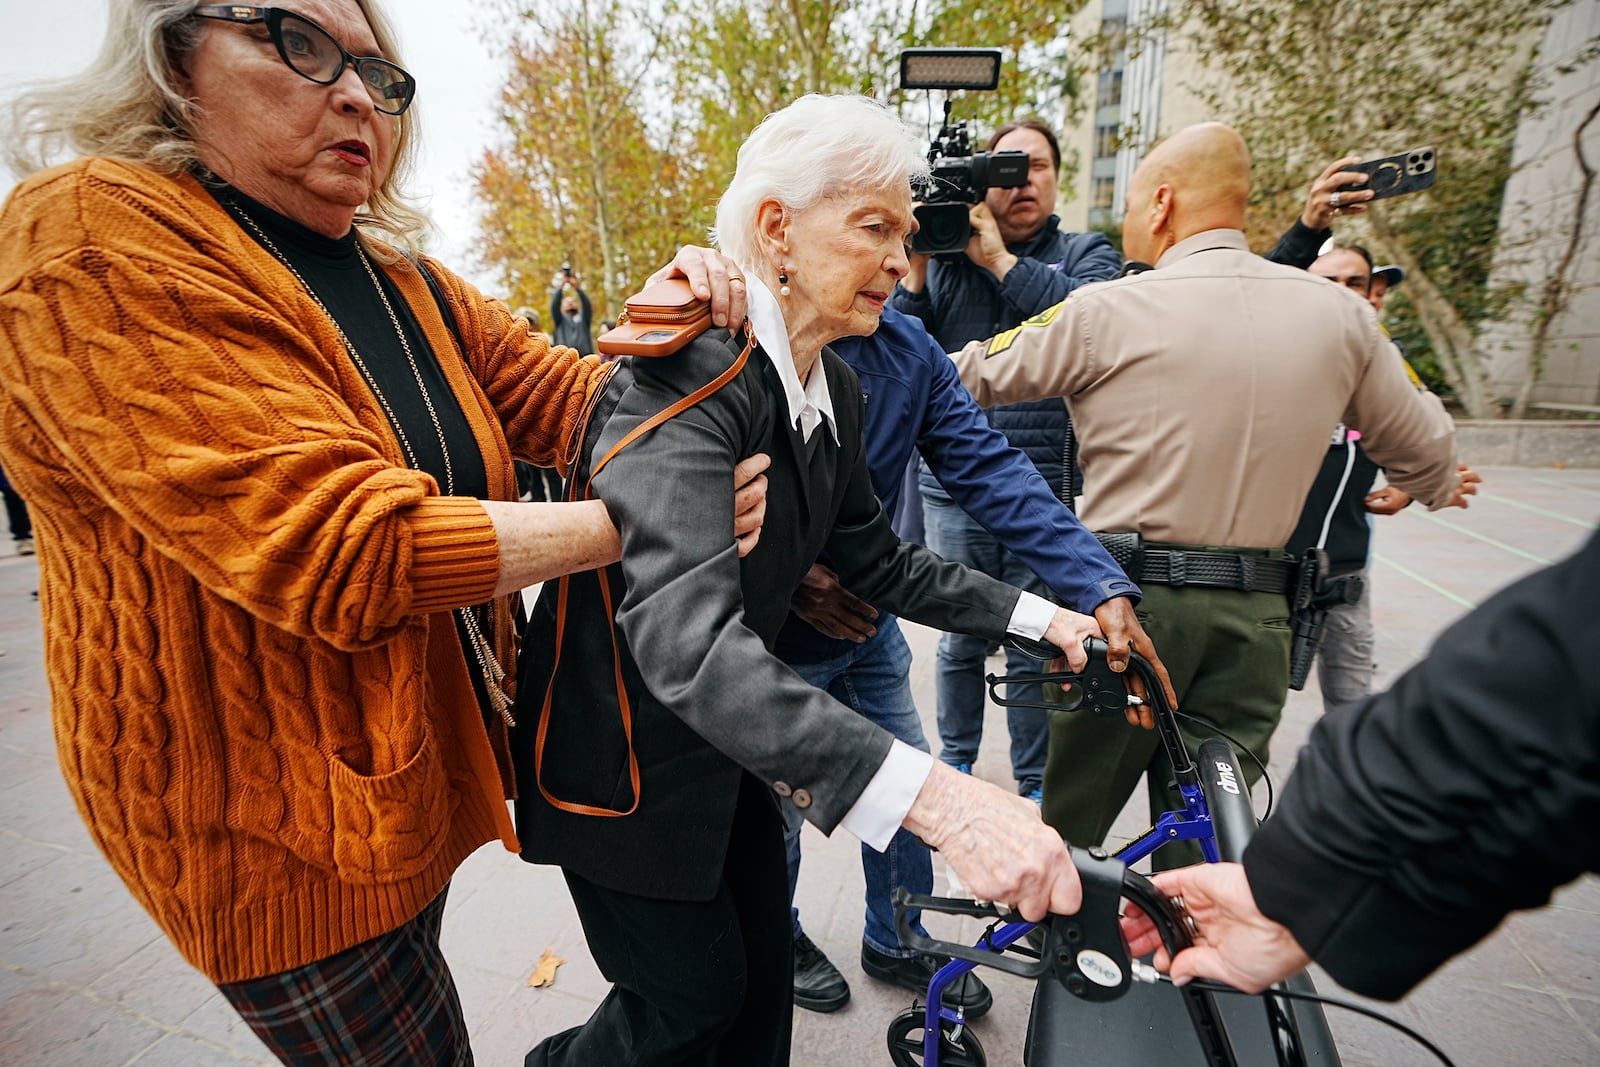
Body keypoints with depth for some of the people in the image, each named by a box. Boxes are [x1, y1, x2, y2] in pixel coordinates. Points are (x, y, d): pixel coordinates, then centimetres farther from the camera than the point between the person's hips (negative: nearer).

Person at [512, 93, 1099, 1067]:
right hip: (627, 758, -7)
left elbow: (878, 560, 5)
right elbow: (688, 640, -41)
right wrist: (933, 795, -49)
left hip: (729, 739, 7)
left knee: (762, 974, 20)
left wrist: (1040, 617, -2)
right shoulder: (690, 378, -29)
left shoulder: (838, 391, -2)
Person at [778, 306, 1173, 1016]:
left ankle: (897, 943, 46)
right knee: (780, 808, 15)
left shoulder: (908, 349, -7)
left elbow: (990, 470, -15)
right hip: (773, 644, -4)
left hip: (869, 630, 5)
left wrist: (1101, 588, -23)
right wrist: (785, 572, -31)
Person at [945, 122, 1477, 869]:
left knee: (1067, 828, 15)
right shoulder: (1340, 313, 6)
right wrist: (1439, 489, 42)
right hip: (1255, 619, 4)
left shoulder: (1107, 310, -8)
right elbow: (1421, 451, 19)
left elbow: (976, 377, 2)